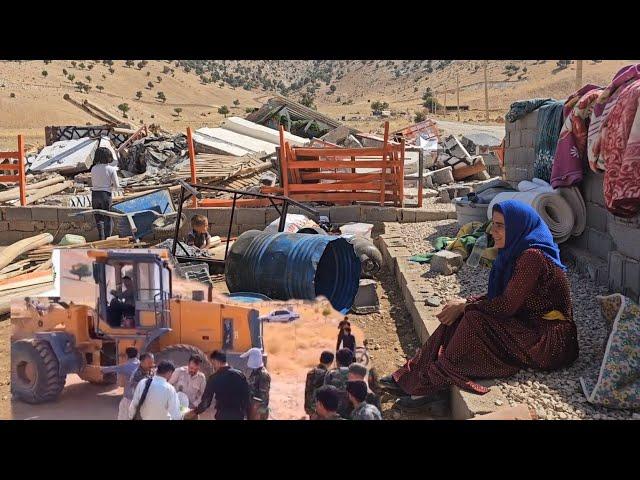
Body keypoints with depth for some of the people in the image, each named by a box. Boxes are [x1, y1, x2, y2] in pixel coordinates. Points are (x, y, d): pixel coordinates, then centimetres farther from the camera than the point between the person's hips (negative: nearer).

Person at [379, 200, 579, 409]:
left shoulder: (532, 256, -21)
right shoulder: (517, 251, 8)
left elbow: (507, 305, -22)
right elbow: (499, 297, 11)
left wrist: (465, 306, -12)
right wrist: (466, 302, -3)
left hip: (548, 341, -9)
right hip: (529, 326, 9)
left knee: (475, 319, -23)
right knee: (460, 316, -6)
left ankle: (432, 384, -15)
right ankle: (412, 376, -8)